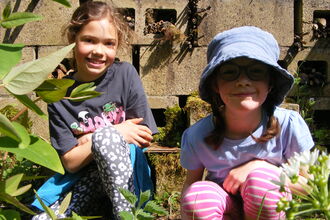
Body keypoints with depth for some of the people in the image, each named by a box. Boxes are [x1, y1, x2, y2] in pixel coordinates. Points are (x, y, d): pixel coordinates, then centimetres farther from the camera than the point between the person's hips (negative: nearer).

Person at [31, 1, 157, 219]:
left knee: (105, 136, -30)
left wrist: (88, 140, -6)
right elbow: (70, 162, -3)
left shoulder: (125, 74, -3)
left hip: (126, 180, -1)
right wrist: (117, 133, -12)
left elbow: (145, 138, -2)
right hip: (84, 185, 1)